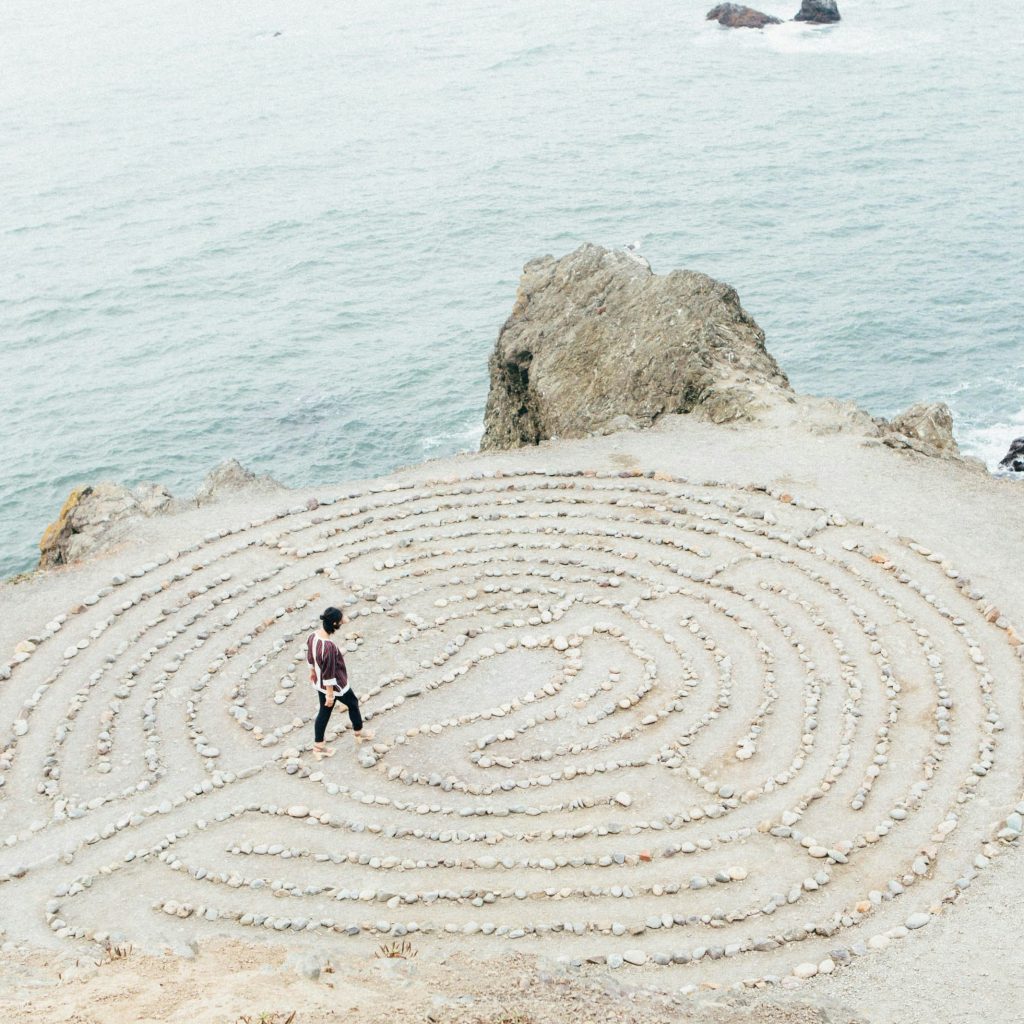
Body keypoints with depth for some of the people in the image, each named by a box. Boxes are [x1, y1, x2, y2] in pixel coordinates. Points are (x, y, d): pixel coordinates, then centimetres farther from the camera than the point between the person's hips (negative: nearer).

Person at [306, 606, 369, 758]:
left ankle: (318, 747, 33)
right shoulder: (329, 647, -37)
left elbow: (310, 657, 7)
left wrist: (312, 671, 25)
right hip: (335, 685, -7)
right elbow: (329, 673, -28)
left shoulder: (312, 636, -12)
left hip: (320, 683, 7)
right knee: (353, 703, 21)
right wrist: (330, 694, -18)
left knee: (324, 712, 22)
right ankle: (359, 733, 44)